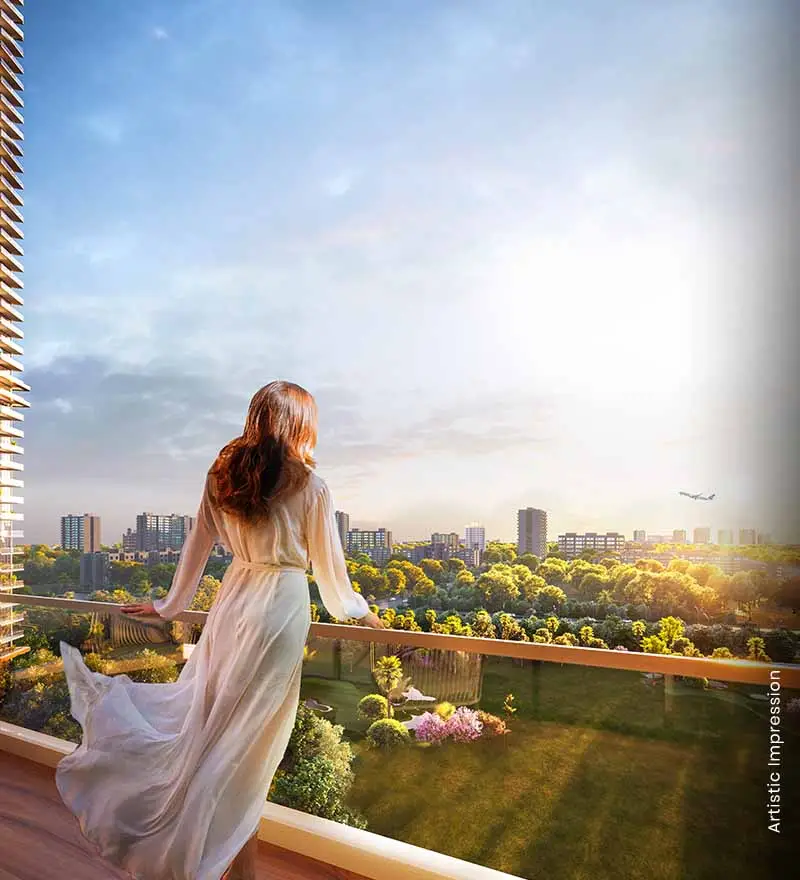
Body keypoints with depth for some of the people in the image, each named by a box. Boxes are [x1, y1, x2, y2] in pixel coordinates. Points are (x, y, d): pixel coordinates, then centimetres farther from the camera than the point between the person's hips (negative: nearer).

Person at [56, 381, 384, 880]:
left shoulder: (222, 476, 3)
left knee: (204, 708, 25)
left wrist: (171, 605, 22)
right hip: (281, 605, -5)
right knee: (250, 734, 7)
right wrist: (359, 612, 13)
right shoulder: (310, 488, -11)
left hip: (233, 598, 5)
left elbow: (197, 547, 10)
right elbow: (329, 565, -3)